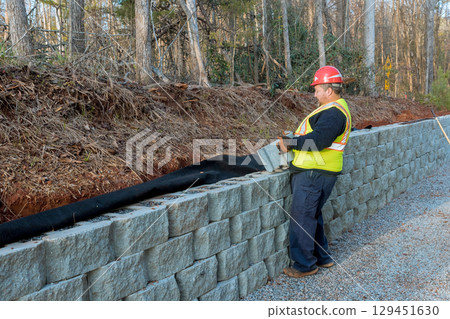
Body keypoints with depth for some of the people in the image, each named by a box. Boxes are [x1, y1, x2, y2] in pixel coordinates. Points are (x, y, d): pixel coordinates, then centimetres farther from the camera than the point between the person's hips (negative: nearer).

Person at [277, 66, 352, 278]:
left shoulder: (333, 112, -17)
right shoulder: (335, 109, 20)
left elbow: (318, 140, -28)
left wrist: (291, 143, -18)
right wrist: (292, 139, 10)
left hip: (314, 174, -11)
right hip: (314, 172, 11)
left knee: (302, 217, -3)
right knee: (312, 215, 20)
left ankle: (304, 265, 8)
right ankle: (322, 258, 31)